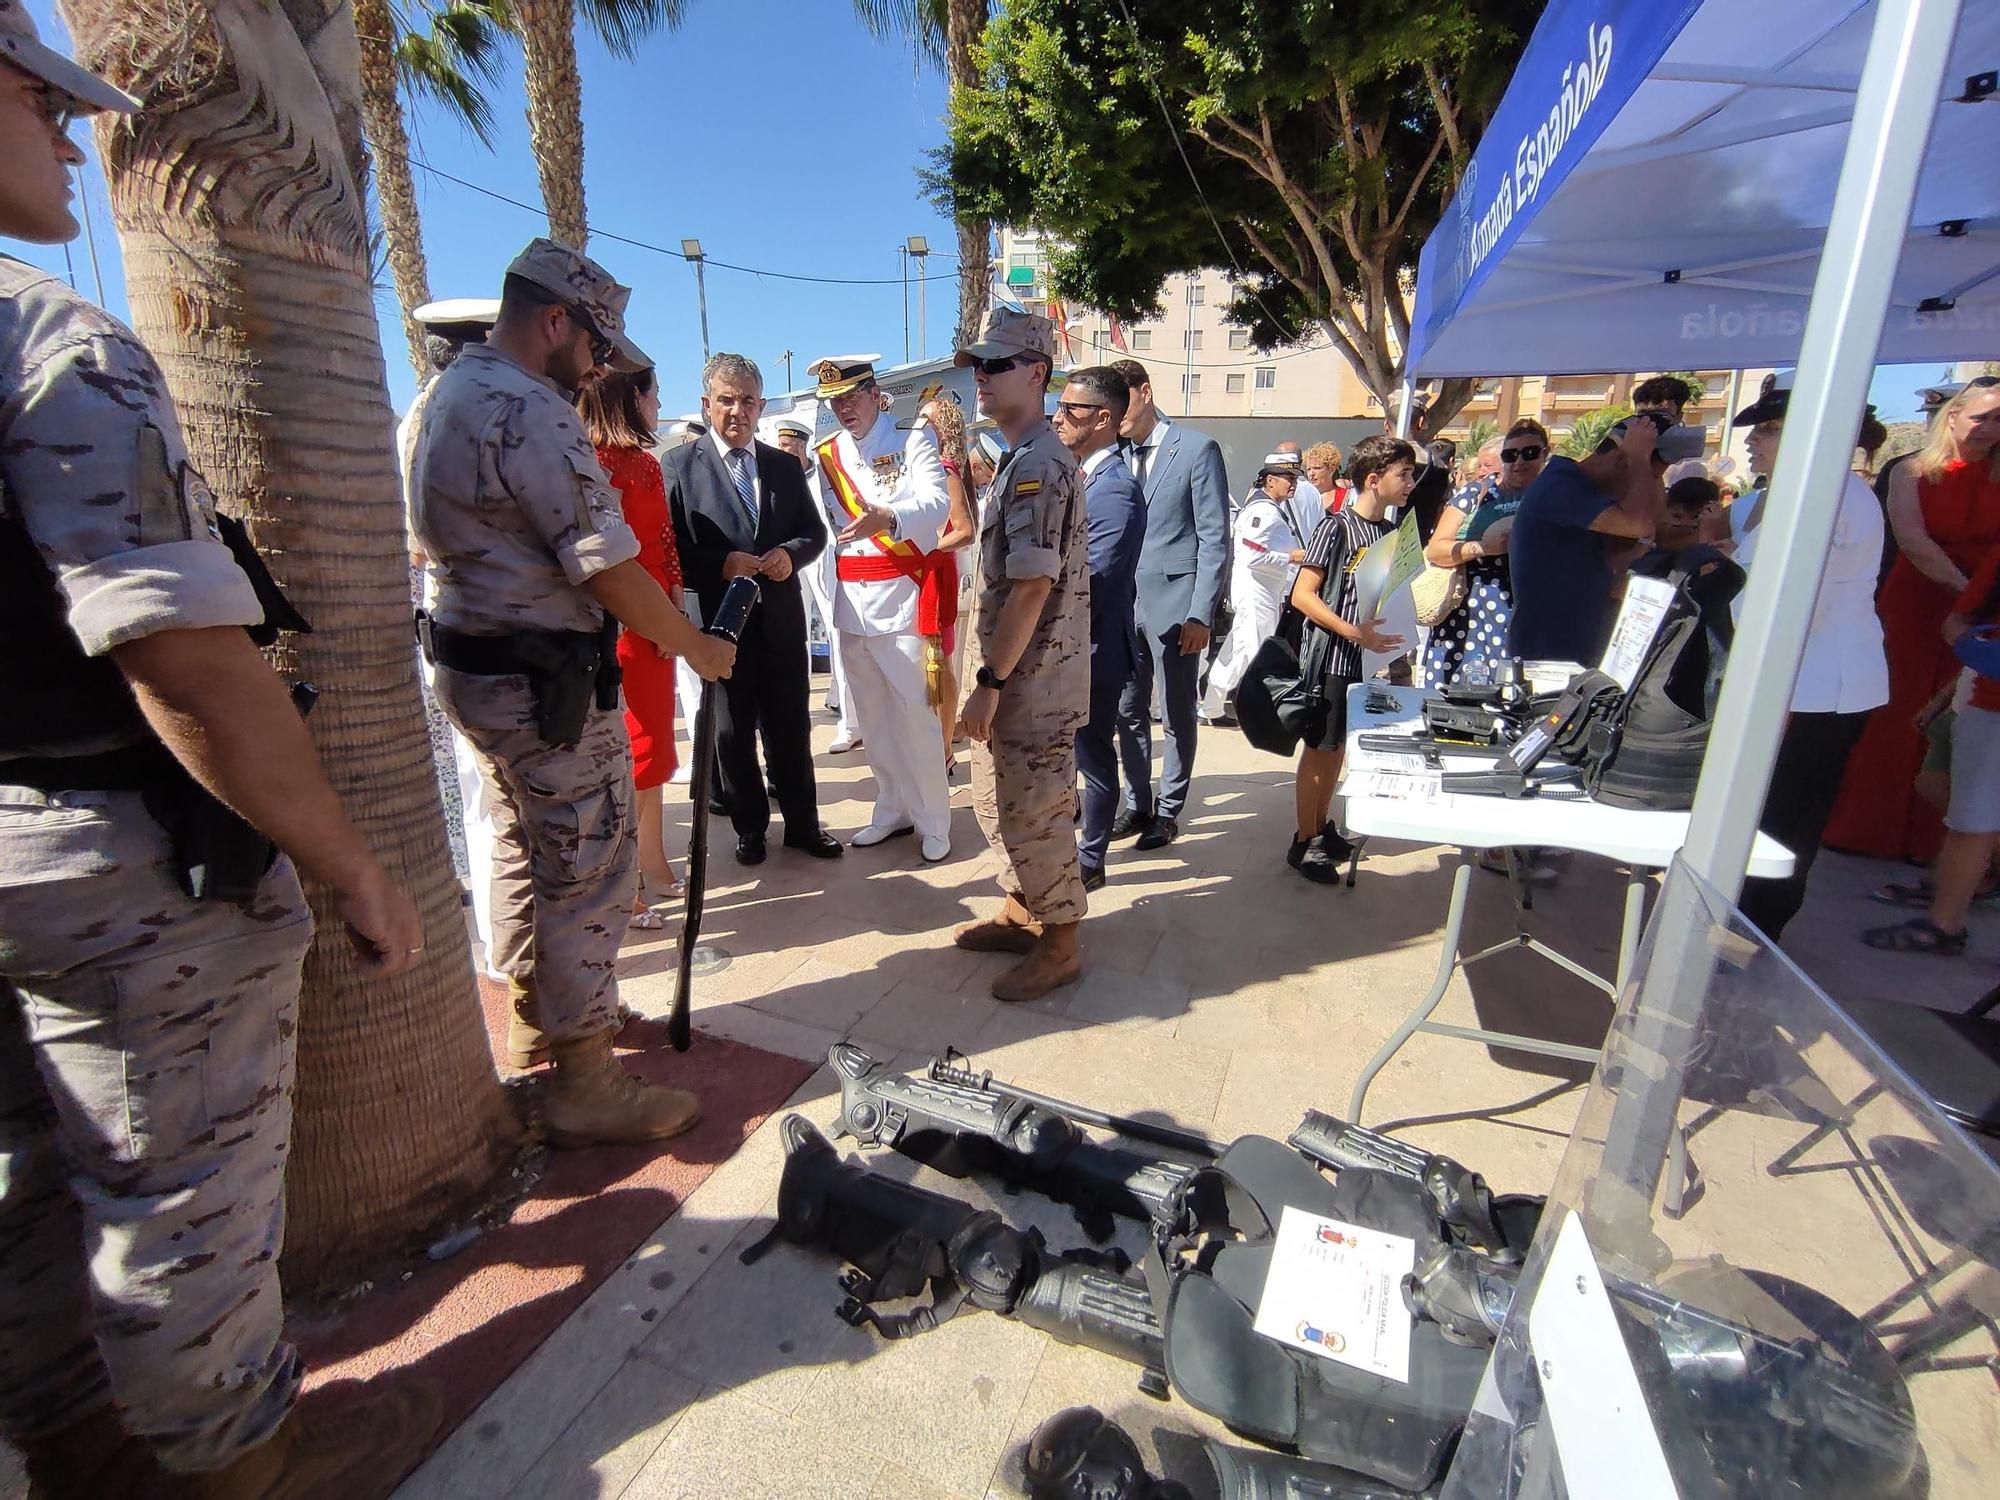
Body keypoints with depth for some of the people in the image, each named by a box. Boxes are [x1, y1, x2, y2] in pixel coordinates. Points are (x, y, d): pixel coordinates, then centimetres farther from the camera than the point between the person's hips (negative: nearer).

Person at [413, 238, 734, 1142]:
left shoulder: (449, 394, 14)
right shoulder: (532, 413, -18)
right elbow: (613, 572, -22)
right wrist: (697, 648, -9)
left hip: (476, 661, 10)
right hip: (544, 682, -10)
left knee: (526, 852, 21)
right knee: (586, 874, -2)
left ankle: (533, 1018, 39)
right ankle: (586, 1087, 10)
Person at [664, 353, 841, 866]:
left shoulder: (786, 466, 11)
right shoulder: (679, 465, -1)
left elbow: (814, 532, 12)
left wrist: (791, 553, -9)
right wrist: (721, 566, -20)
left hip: (782, 621, 3)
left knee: (791, 729, 11)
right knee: (733, 734, 10)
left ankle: (803, 824, 26)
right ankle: (749, 827, 27)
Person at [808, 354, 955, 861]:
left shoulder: (912, 442, -2)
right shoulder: (825, 456, 14)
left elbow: (937, 503, -19)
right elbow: (823, 524, 16)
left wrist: (887, 517, -36)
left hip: (903, 595, -5)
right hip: (852, 599, 6)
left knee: (917, 712, -5)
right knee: (871, 715, 11)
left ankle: (933, 822, 9)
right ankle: (894, 809, 27)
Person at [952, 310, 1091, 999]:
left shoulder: (1039, 465, -17)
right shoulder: (1019, 459, 16)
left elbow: (1032, 587, -23)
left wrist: (989, 681, -20)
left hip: (1032, 683, -10)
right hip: (1015, 677, 10)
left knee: (1035, 812, 2)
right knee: (1000, 800, 19)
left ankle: (1058, 946, 19)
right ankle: (1021, 913, 36)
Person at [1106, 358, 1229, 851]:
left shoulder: (1197, 449, -4)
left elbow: (1214, 538, -7)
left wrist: (1201, 613, -13)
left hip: (1173, 603, -5)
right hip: (1123, 602, 5)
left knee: (1179, 714, 6)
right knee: (1129, 711, 11)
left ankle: (1168, 811, 19)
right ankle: (1137, 805, 26)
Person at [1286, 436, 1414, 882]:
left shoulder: (1392, 532, 7)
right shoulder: (1337, 527, -12)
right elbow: (1302, 596, -17)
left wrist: (1394, 639, 3)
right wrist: (1353, 632, -23)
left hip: (1367, 657, 7)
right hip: (1332, 656, -7)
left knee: (1339, 746, 15)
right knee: (1318, 748, 1)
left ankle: (1322, 828, 29)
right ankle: (1303, 842, 12)